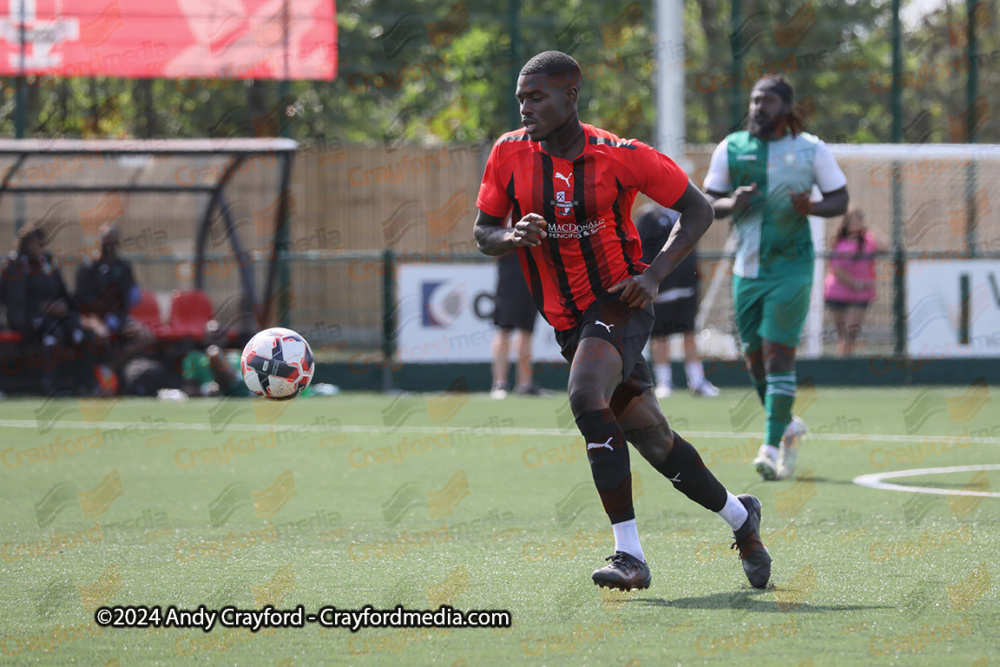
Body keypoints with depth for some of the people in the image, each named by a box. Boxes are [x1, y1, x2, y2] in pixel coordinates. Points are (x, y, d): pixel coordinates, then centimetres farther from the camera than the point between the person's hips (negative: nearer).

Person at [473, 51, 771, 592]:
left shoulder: (622, 157, -13)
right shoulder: (509, 153, -3)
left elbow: (697, 209, -3)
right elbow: (483, 234, 6)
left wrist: (655, 274, -15)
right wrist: (513, 237, -18)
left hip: (619, 303, -5)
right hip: (567, 320, 5)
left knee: (585, 395, -30)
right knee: (652, 438, 8)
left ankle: (629, 553, -28)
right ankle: (740, 516, 33)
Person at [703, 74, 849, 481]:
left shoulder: (810, 149, 0)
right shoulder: (731, 149, 5)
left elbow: (840, 200, 5)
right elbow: (708, 203, 7)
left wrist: (811, 207, -17)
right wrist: (732, 204, -15)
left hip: (790, 268, -4)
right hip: (747, 268, 4)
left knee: (778, 353, -13)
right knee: (754, 356, 8)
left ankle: (773, 446, -12)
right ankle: (787, 426, 31)